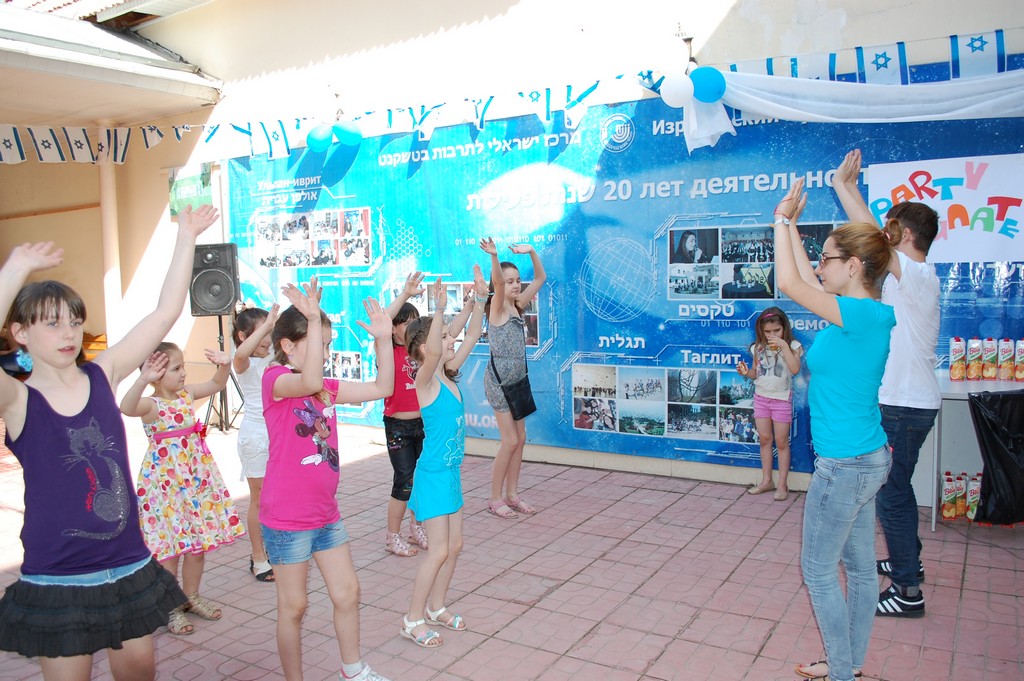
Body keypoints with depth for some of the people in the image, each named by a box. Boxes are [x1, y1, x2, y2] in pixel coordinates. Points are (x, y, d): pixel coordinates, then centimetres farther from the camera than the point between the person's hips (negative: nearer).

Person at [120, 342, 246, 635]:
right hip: (165, 482, -6)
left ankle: (191, 597, 33)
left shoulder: (186, 394, 4)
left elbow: (216, 384, 14)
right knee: (170, 550, 4)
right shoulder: (151, 405, -16)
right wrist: (143, 380, -52)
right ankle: (170, 608, 20)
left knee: (198, 545, 15)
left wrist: (225, 365, -7)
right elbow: (126, 408, -37)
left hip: (196, 479, 6)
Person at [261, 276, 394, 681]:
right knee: (293, 606, 8)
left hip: (325, 514, 8)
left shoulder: (328, 386, 7)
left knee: (347, 592, 16)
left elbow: (381, 388, 5)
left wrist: (383, 339, -5)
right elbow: (309, 382, -39)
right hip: (287, 518, -7)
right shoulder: (275, 379, -16)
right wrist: (314, 319, -42)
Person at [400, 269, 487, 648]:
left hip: (451, 472, 8)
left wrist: (479, 298, -2)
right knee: (439, 550, -3)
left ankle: (436, 607, 33)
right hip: (433, 474, -8)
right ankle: (413, 619, 13)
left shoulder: (450, 374, 4)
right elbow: (432, 353, -39)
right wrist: (439, 309, -47)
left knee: (454, 545, 16)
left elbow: (472, 336, 6)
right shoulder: (425, 379, -17)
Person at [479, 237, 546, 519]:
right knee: (510, 441, -5)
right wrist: (494, 256, -49)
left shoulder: (517, 306, 8)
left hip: (516, 380, 8)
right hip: (499, 381, -8)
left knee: (520, 439, 10)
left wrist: (532, 251, -9)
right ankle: (495, 498, 9)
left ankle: (511, 495, 22)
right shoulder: (497, 306, -11)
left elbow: (540, 278, 6)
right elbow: (497, 282, -32)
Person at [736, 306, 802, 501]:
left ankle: (782, 484, 12)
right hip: (761, 397, 4)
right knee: (764, 439, 11)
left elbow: (794, 369, -24)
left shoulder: (792, 346, -9)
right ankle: (766, 481, 22)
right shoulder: (758, 348, 3)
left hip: (781, 399, -4)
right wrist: (746, 372, -9)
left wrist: (784, 346, -26)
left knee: (781, 441, 2)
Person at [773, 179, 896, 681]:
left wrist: (784, 220, -8)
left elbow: (789, 283, -20)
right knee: (859, 566, 17)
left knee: (818, 570, 4)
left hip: (846, 464, -10)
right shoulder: (862, 314, 6)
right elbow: (806, 282, 18)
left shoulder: (865, 315, -20)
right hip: (863, 457, 10)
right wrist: (790, 226, 19)